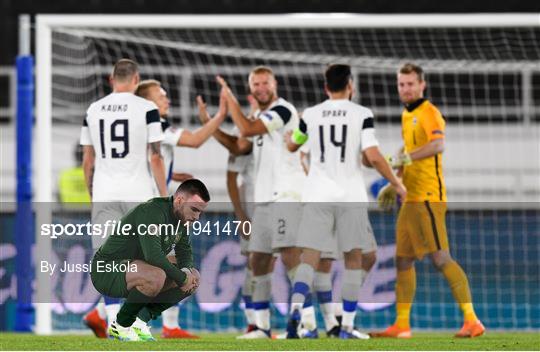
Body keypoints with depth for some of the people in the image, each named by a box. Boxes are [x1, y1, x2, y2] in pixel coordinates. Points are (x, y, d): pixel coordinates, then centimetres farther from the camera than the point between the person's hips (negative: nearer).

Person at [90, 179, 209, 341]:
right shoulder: (152, 212, -25)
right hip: (107, 270, -10)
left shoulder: (180, 217, 4)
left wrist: (186, 271, -6)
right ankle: (121, 326, -14)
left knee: (194, 277, 3)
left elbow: (185, 251, 17)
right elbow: (153, 255, -35)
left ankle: (141, 319, 0)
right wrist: (182, 278, -23)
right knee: (156, 277, -37)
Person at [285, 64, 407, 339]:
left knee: (310, 257, -2)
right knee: (355, 260, 10)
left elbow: (292, 147, 24)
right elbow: (373, 157, -11)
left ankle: (295, 309, -28)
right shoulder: (361, 114, -2)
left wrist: (290, 135, 47)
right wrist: (397, 184, 2)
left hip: (317, 196, 2)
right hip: (350, 197, -2)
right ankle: (347, 326, 6)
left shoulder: (310, 115, 7)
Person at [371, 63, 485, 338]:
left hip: (428, 197, -9)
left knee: (440, 258, -14)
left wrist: (406, 157, -34)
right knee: (403, 260, 10)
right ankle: (401, 324, 17)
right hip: (410, 198, 9)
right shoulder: (407, 115, 18)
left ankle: (472, 320, -15)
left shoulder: (429, 113, -10)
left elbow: (437, 145, -29)